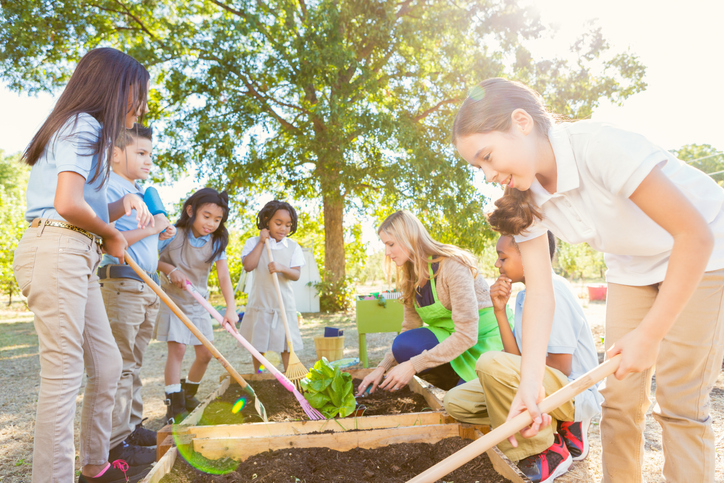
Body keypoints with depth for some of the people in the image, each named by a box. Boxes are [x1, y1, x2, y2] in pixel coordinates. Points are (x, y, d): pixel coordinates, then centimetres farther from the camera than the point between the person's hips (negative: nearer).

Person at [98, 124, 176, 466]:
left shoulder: (141, 194, 20)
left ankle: (132, 426, 26)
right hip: (121, 284, -9)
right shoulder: (110, 189, -9)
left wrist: (161, 234, 11)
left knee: (133, 364, 15)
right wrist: (150, 229, -16)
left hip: (147, 287, 9)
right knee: (121, 366, -5)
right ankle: (115, 444, 3)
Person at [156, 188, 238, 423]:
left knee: (205, 354, 7)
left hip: (199, 303, 4)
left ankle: (189, 394, 31)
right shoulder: (173, 236, -16)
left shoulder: (216, 242, -9)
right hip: (173, 300, -4)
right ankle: (175, 405, 0)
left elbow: (224, 275, -19)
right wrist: (170, 270, -24)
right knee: (177, 349, -11)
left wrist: (231, 308, -31)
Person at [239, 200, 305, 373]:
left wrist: (282, 268, -25)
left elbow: (296, 275, -4)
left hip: (284, 304, 1)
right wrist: (261, 242, -11)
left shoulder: (292, 246, 3)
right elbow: (248, 266, -16)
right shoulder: (253, 243, 1)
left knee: (287, 345, 3)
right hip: (260, 302, 0)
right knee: (257, 346, 10)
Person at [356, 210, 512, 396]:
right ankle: (454, 380, 0)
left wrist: (413, 365, -30)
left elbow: (466, 335, -29)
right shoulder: (411, 276, 0)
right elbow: (409, 329, 6)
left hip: (486, 338, -6)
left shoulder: (452, 267, -25)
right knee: (404, 345, -20)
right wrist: (382, 368, -5)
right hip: (451, 337, 7)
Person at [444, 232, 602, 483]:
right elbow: (518, 359, 4)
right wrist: (500, 311, -4)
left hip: (576, 393, -9)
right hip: (543, 384, 9)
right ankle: (561, 426, 6)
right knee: (455, 402, 3)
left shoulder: (553, 289, -17)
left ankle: (551, 452, -10)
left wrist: (521, 372, -3)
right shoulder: (522, 296, 11)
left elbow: (560, 367, -19)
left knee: (491, 363, -32)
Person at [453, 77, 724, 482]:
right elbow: (539, 291, -16)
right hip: (634, 266, 5)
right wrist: (531, 382, -25)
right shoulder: (528, 196, -13)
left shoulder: (599, 145, -33)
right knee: (619, 396, 4)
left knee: (680, 401, -6)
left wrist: (649, 334, -26)